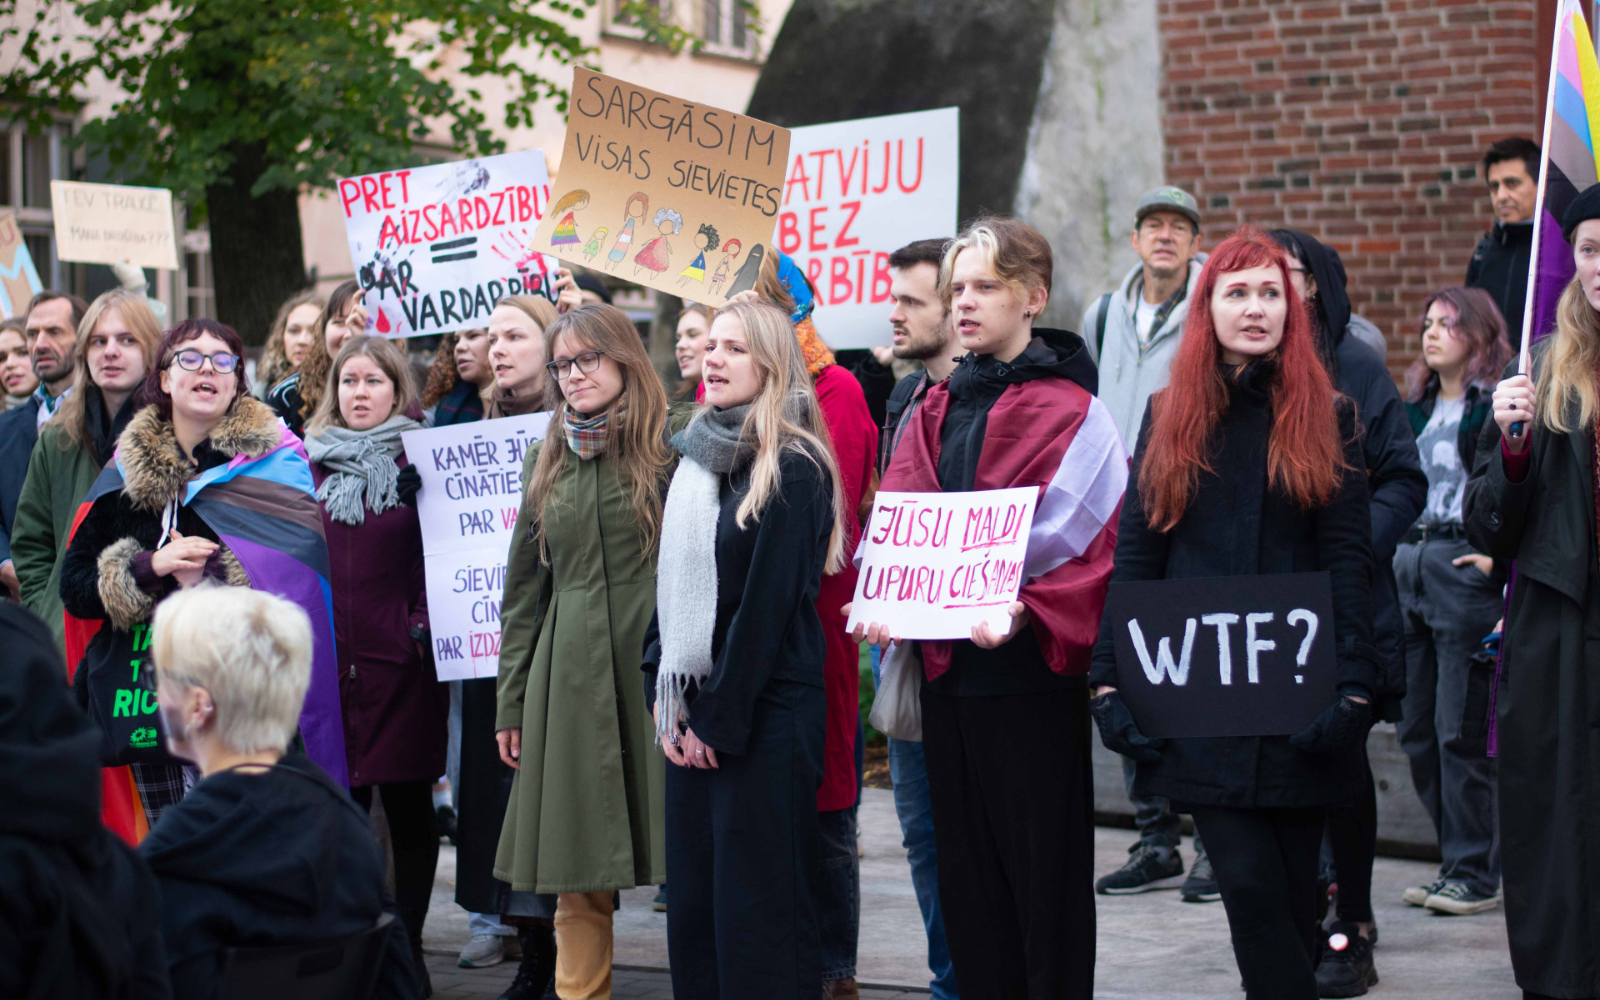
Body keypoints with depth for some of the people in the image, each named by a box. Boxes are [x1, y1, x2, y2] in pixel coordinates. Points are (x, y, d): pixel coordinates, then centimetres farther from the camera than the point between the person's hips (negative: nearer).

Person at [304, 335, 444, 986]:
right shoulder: (309, 463, 11)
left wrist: (425, 628, -8)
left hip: (400, 664, -2)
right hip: (326, 660, 2)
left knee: (409, 809, 4)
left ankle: (407, 947, 13)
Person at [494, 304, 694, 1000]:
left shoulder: (678, 440, 0)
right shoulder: (547, 460, 16)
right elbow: (524, 590, 18)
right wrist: (512, 703, 15)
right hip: (571, 677, 4)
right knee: (578, 878, 5)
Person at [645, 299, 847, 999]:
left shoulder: (793, 469, -9)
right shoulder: (696, 462, 14)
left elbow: (768, 602, -13)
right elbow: (670, 586, 13)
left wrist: (722, 719, -13)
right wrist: (666, 699, 3)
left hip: (766, 713, -7)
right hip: (694, 716, 7)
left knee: (758, 904, -4)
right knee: (692, 897, 9)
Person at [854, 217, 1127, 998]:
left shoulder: (1069, 412, -6)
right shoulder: (936, 412, 13)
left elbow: (1098, 543, -12)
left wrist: (1027, 611, -26)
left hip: (1028, 666, -6)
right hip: (945, 664, 6)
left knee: (1042, 863, 0)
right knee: (966, 865, 11)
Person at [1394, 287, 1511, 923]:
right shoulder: (1417, 406, 17)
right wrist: (1394, 549, 14)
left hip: (1464, 570, -8)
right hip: (1408, 568, 8)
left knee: (1460, 727, -7)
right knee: (1416, 729, 8)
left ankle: (1476, 873, 1)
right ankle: (1461, 862, 17)